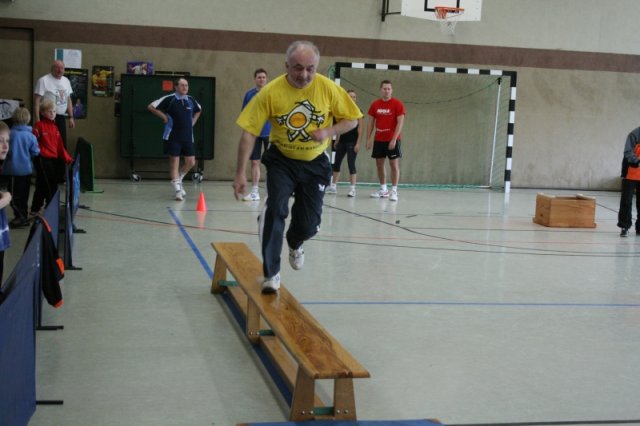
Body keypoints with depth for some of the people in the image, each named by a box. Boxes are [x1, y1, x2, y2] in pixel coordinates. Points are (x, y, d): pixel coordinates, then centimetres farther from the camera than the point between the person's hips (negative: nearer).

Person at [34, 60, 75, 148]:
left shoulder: (66, 81, 12)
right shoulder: (43, 80, -9)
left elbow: (68, 100, 19)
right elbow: (36, 101, -12)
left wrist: (71, 117, 14)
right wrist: (37, 120, -18)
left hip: (61, 118, 6)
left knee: (62, 144, 10)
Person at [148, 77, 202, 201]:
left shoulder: (190, 100, 7)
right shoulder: (169, 99, -9)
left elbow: (198, 110, 28)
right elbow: (151, 107, -7)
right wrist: (164, 117, -6)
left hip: (188, 136, 5)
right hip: (173, 136, -5)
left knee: (190, 162, 4)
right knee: (174, 161, -3)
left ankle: (177, 180, 29)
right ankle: (178, 189, -1)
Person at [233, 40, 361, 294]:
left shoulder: (329, 88, -16)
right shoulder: (271, 92, -20)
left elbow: (351, 120, -3)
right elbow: (249, 132, -16)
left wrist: (329, 132, -24)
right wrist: (240, 174, -19)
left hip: (315, 162, 2)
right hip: (281, 160, -1)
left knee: (309, 225, 3)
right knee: (275, 209, -23)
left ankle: (295, 243, 42)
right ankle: (271, 273, -11)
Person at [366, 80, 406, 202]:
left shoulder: (397, 104, -7)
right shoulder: (375, 104, 5)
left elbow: (400, 123, -11)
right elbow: (371, 122, 10)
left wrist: (394, 139, -19)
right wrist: (369, 138, 3)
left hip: (392, 140, -5)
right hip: (378, 140, 5)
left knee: (394, 164, -5)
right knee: (379, 164, 9)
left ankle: (394, 191, -3)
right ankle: (383, 189, 19)